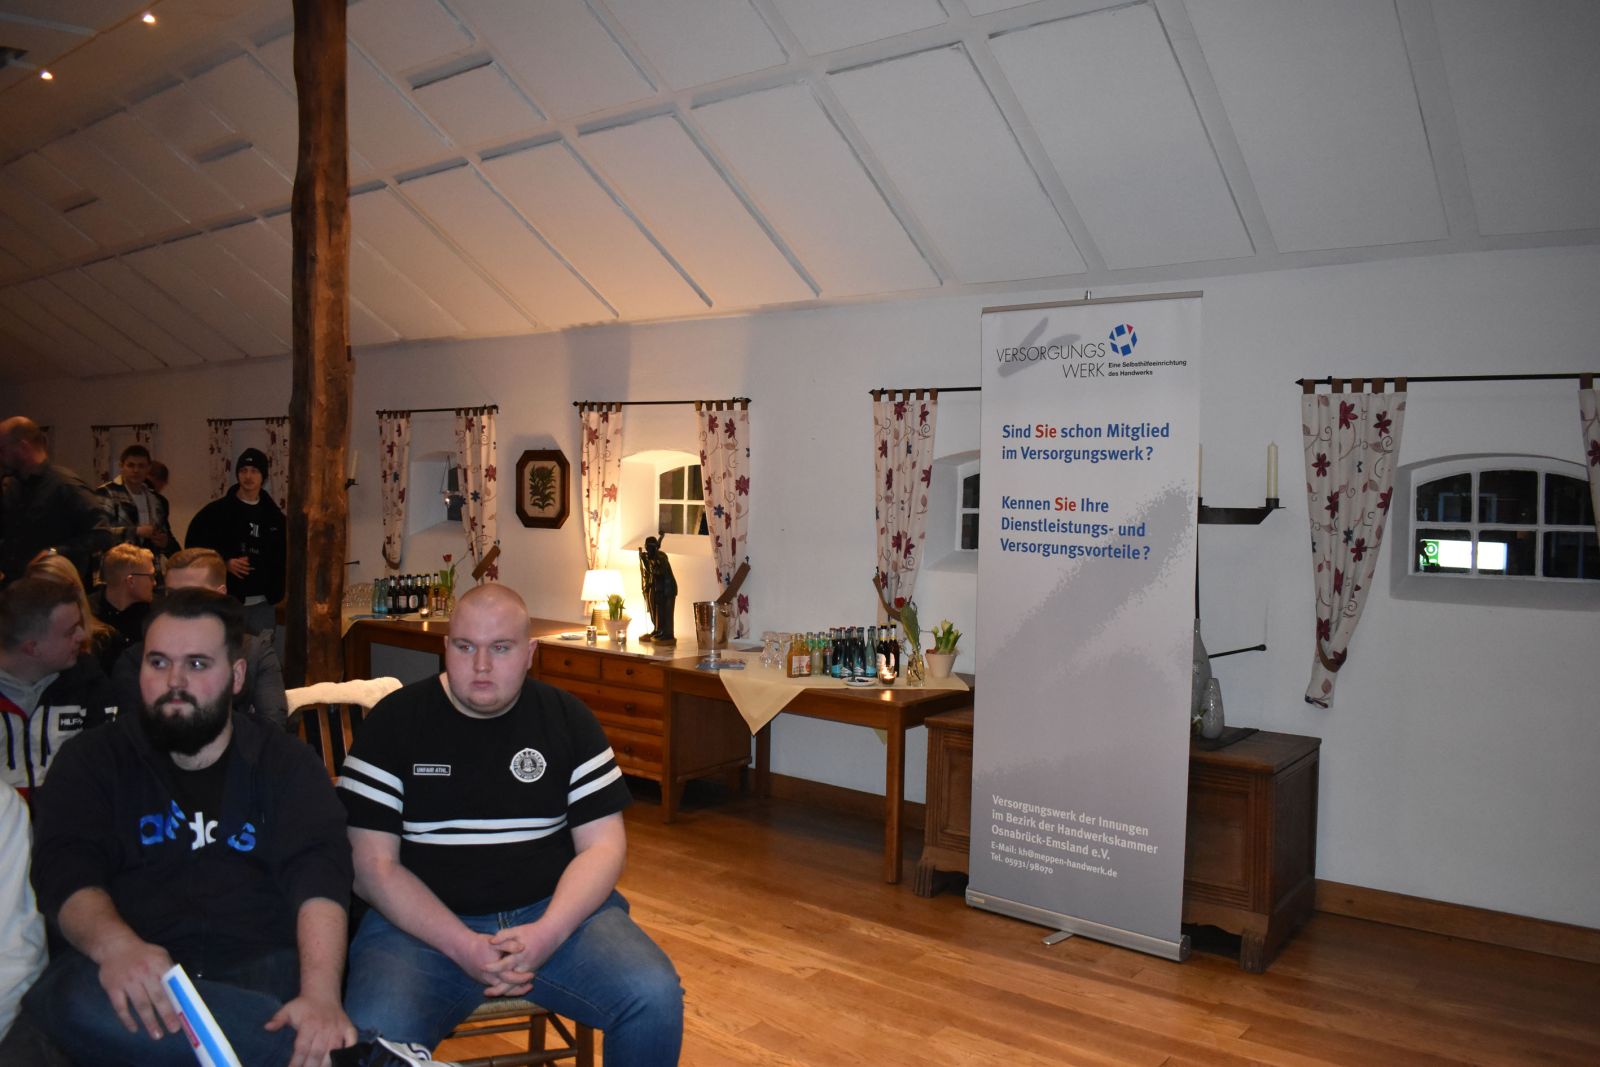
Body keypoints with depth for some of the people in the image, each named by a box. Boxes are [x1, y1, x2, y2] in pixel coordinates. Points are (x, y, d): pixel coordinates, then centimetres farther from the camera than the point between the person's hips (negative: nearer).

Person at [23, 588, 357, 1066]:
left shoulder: (286, 761, 10)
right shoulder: (93, 759, 13)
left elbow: (319, 870, -5)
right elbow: (65, 867, -2)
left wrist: (321, 994, -25)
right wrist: (114, 944, -28)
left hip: (259, 968, -3)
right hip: (134, 972, 3)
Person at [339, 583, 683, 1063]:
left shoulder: (567, 718, 4)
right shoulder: (394, 721, -1)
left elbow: (603, 846, 2)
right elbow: (374, 864, -4)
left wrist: (546, 933, -16)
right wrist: (463, 947, -17)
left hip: (556, 912, 2)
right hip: (425, 922, -1)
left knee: (656, 998, -21)